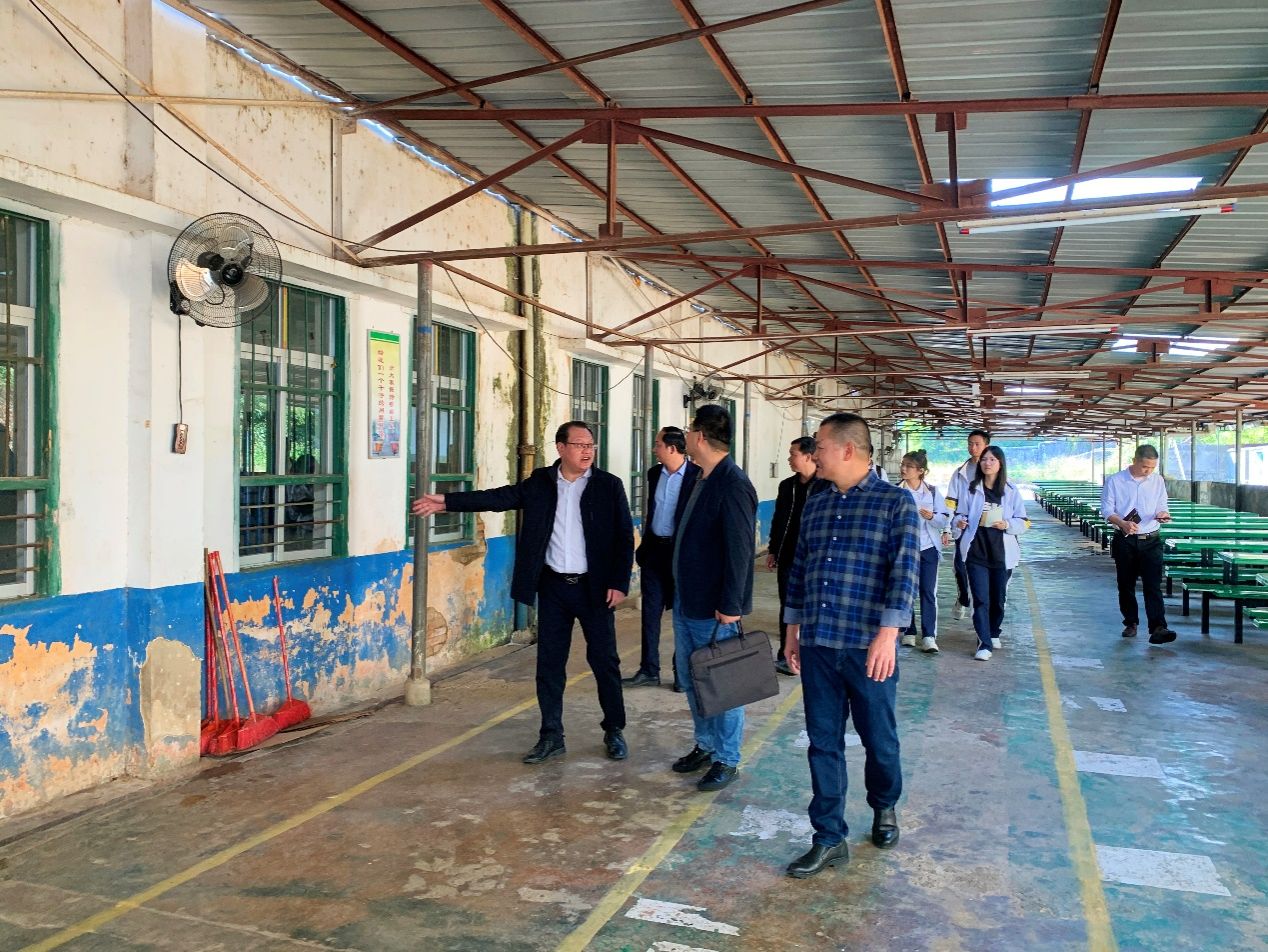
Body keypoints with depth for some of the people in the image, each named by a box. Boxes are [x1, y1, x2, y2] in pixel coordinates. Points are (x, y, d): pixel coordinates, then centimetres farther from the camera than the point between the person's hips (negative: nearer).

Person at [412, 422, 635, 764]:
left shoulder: (609, 485, -5)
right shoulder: (540, 482, 2)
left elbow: (625, 538, -5)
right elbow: (499, 497, -5)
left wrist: (619, 583, -12)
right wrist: (446, 501, -12)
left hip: (594, 587, -2)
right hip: (553, 586, 3)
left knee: (605, 661, 6)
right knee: (549, 662, 8)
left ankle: (614, 731, 23)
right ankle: (551, 736, 20)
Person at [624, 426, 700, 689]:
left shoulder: (697, 475, -13)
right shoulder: (654, 473, 7)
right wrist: (644, 545, 15)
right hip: (654, 549, 6)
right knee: (650, 611, 8)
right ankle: (649, 670, 17)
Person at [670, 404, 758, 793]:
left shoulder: (733, 485, -19)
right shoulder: (702, 479, 10)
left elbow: (740, 551, -22)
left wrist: (730, 606, -23)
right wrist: (680, 592, 18)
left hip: (714, 609, -10)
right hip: (686, 600, 10)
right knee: (690, 678, 18)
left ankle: (727, 759, 17)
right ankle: (706, 745, 33)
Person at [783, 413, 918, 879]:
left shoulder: (895, 502, -6)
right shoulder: (815, 505, 11)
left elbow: (904, 570, -13)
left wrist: (888, 633, -20)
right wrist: (792, 628, 15)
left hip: (868, 646, -4)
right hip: (817, 644, 5)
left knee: (879, 738, 12)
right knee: (823, 743, 7)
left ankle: (884, 807, 40)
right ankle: (829, 838, 18)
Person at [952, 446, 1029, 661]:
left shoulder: (1011, 491, 0)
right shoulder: (972, 489, 2)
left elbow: (1023, 522, 1)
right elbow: (962, 514, 7)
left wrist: (1007, 525, -18)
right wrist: (960, 523, -15)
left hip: (1001, 552, 1)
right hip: (976, 552, -1)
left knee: (998, 597, 13)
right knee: (981, 599, -6)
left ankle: (994, 633, 36)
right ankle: (984, 643, -5)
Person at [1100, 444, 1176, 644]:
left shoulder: (1158, 481, 7)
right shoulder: (1115, 481, -2)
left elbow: (1162, 507, 11)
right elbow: (1106, 510, -4)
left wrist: (1162, 515, -14)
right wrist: (1123, 523, -22)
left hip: (1151, 540, 1)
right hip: (1125, 541, -1)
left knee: (1153, 584, -10)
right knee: (1126, 584, 9)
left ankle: (1158, 628, -16)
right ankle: (1130, 623, 23)